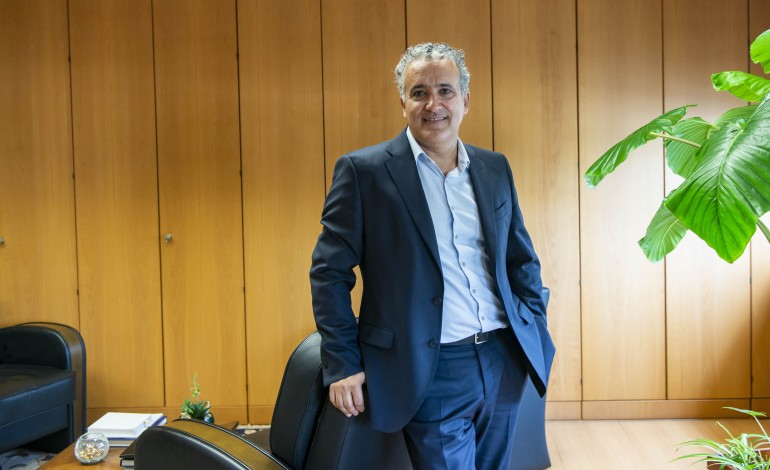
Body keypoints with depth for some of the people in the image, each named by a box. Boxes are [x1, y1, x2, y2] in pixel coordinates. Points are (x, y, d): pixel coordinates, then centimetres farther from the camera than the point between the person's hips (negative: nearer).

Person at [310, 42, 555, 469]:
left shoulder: (494, 168, 10)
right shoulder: (363, 171, -5)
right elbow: (330, 271, -5)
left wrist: (535, 334, 9)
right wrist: (342, 365, -9)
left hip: (504, 361, 5)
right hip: (430, 371, -5)